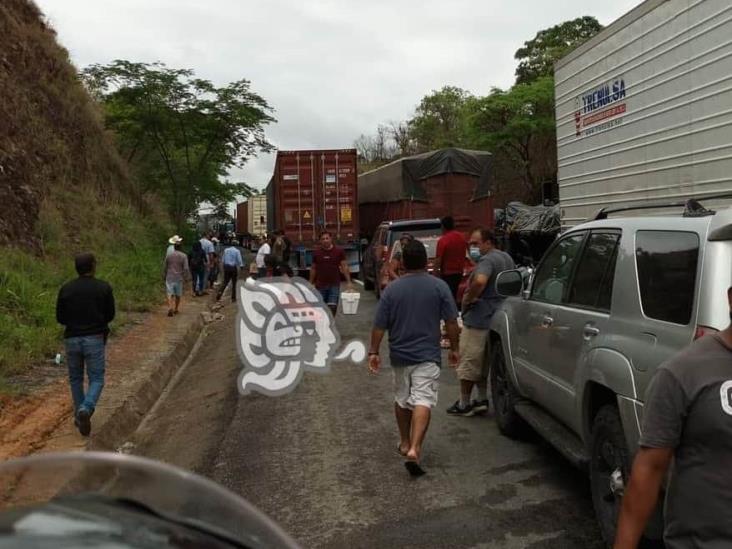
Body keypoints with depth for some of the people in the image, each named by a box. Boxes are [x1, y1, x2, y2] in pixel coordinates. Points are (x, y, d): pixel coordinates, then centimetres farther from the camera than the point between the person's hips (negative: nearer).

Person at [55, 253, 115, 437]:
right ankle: (85, 410, -21)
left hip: (72, 338, 2)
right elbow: (110, 315, 1)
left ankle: (79, 417, 24)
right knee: (96, 380, 5)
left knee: (75, 379, 18)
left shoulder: (66, 289, -1)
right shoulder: (104, 288, -5)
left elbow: (60, 318, 3)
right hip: (95, 338, -2)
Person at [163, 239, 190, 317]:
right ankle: (176, 309, 23)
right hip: (179, 278, 0)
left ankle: (170, 308, -25)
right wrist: (185, 275, 5)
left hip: (169, 278, 1)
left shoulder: (169, 256, 2)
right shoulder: (183, 256, -5)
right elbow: (186, 268, -12)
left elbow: (165, 268, 12)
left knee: (170, 294, -5)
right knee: (178, 295, 15)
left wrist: (164, 276, 25)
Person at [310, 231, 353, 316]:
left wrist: (348, 282, -6)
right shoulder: (316, 253, 3)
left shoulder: (339, 251, -2)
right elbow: (313, 268, 10)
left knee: (332, 307, -6)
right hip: (320, 285, 2)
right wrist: (311, 283, 10)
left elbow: (344, 266, 0)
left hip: (334, 284, -1)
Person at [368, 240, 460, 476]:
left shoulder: (392, 289, -3)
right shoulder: (439, 286, -5)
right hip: (427, 355, -2)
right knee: (423, 401, -6)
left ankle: (405, 443, 32)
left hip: (399, 355, 3)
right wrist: (454, 348, 8)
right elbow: (451, 322, -4)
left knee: (402, 399, 19)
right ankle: (414, 449, -20)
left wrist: (373, 352, 5)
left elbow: (379, 326, -3)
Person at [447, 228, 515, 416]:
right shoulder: (506, 258, 14)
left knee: (468, 362, 1)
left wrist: (467, 299, -22)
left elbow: (480, 282, -38)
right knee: (483, 363, 19)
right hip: (497, 317, 10)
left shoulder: (487, 260, -18)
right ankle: (482, 399, 23)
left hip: (479, 319, -10)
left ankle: (464, 404, 9)